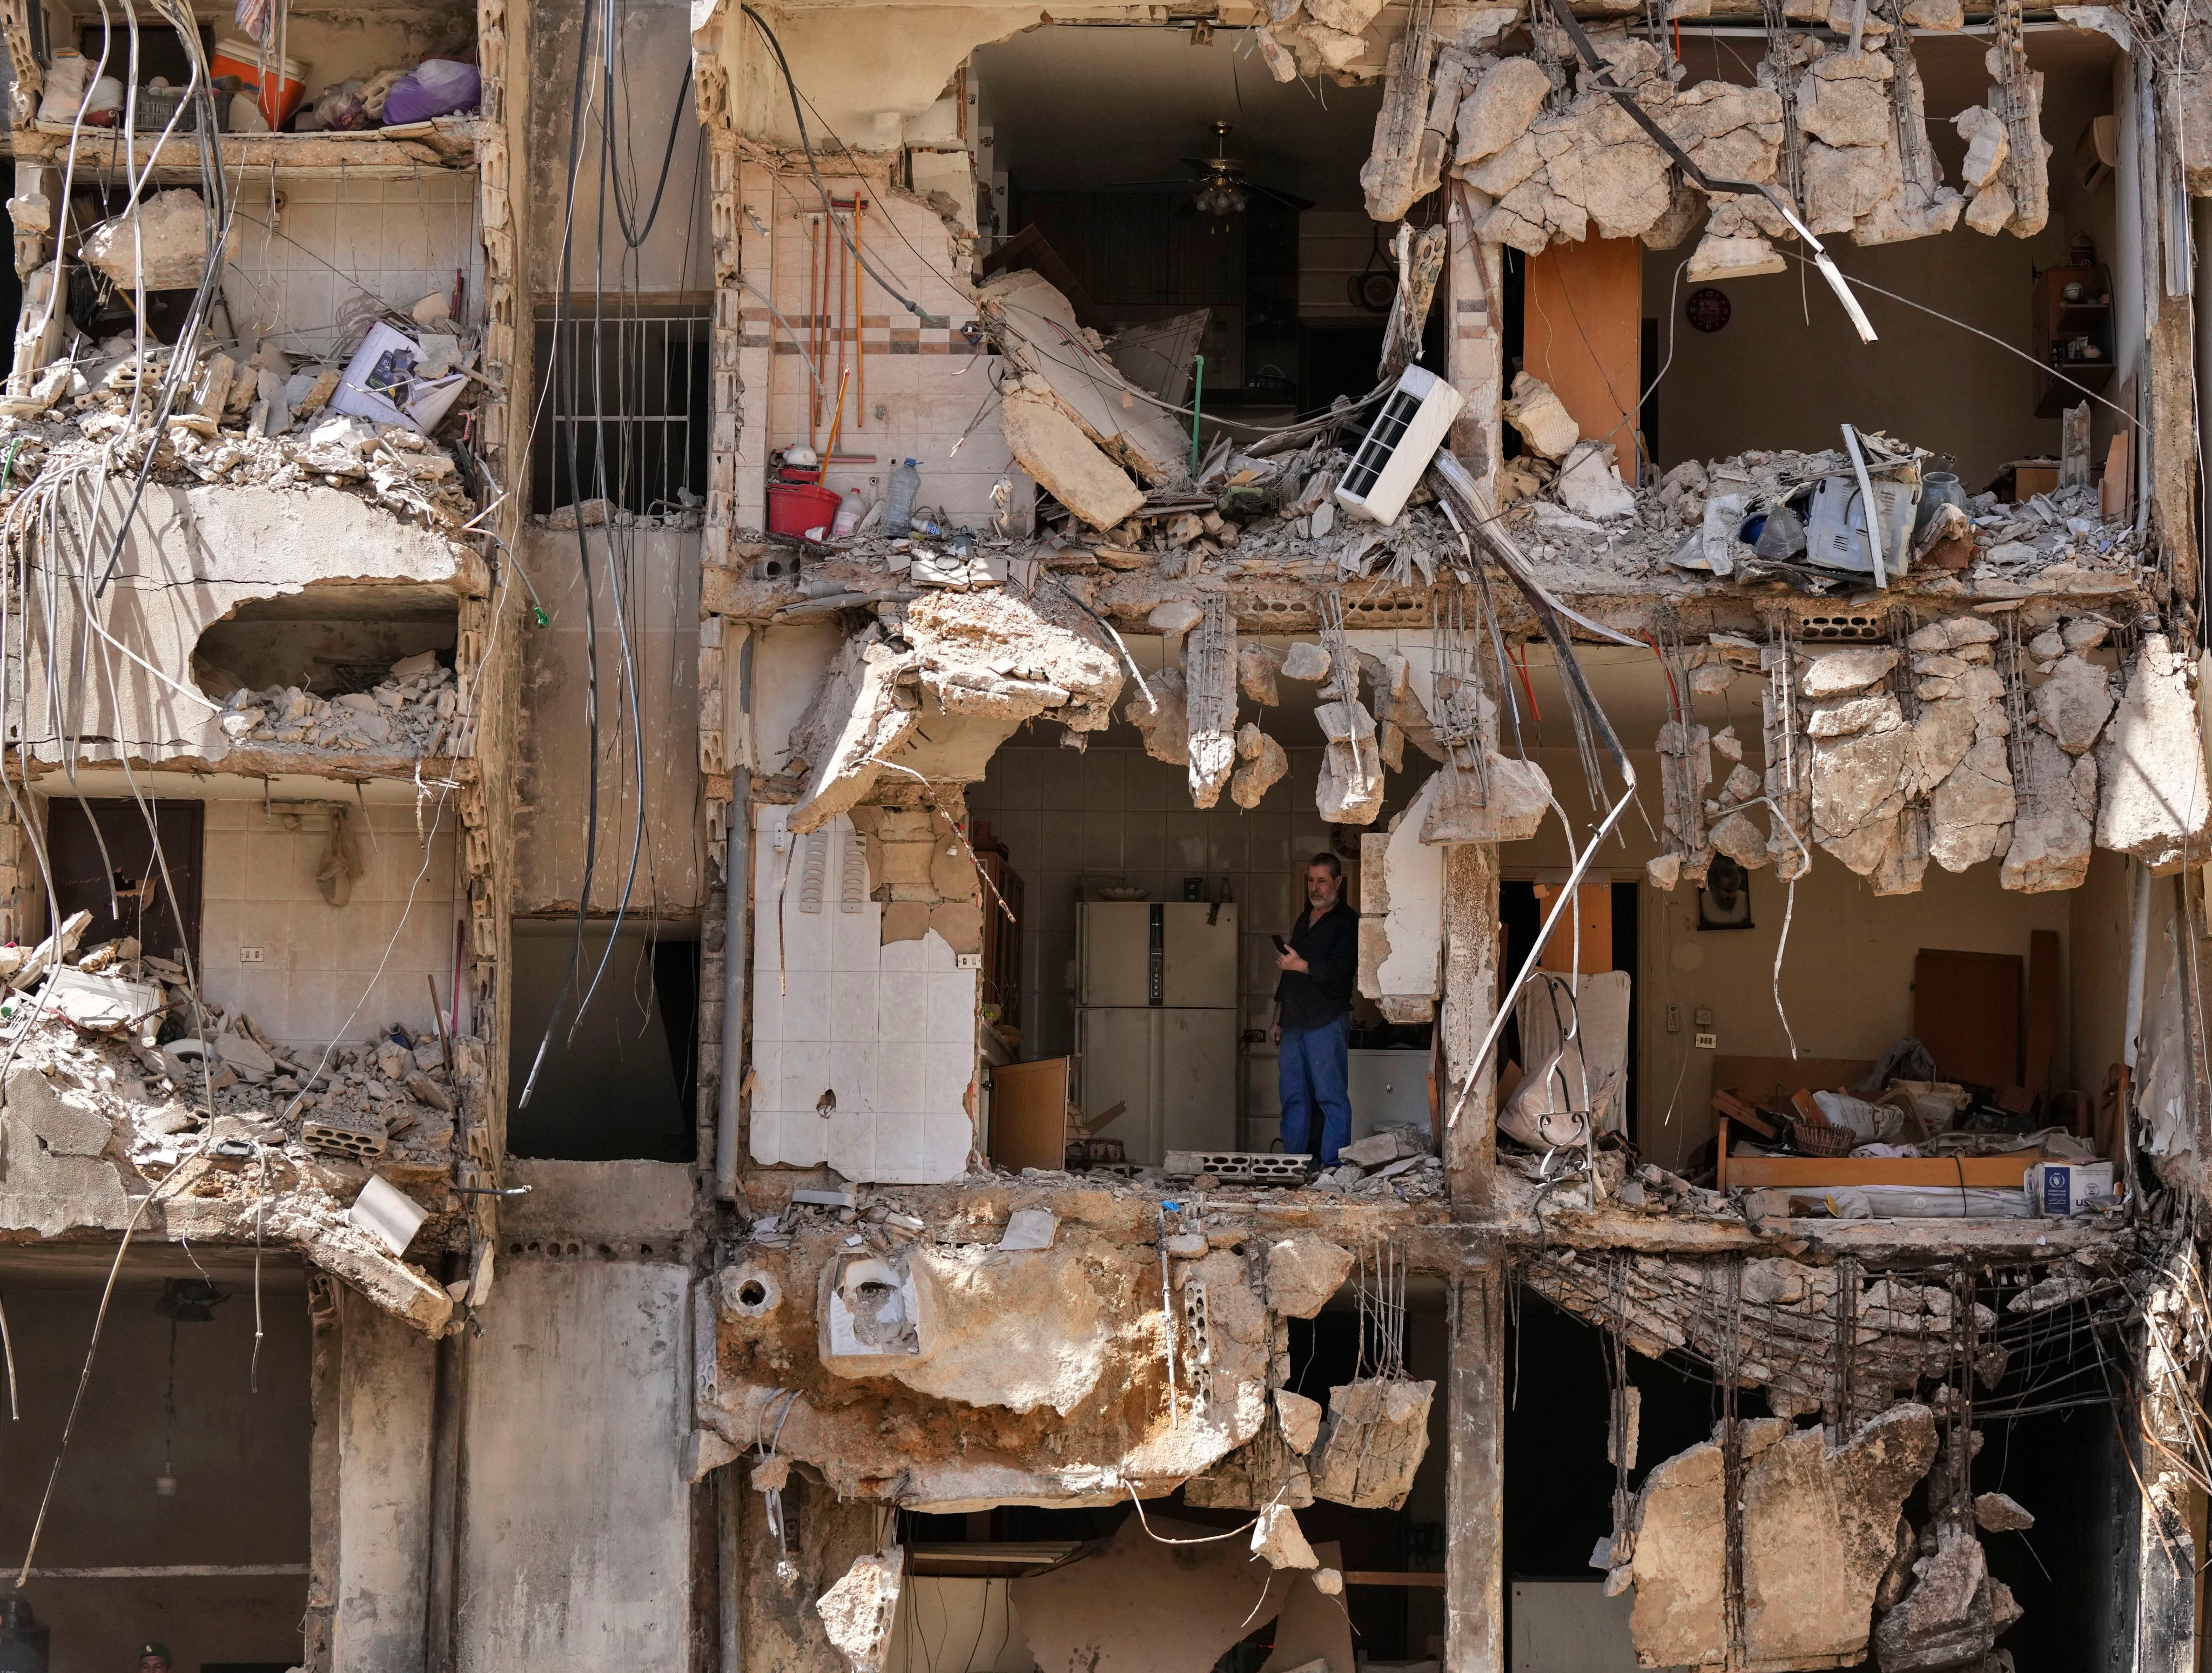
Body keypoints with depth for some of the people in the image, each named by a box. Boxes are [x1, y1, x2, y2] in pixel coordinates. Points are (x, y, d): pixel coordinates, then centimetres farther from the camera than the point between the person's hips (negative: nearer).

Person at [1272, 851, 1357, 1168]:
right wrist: (1279, 1019, 24)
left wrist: (1301, 966, -19)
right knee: (1293, 1097, 6)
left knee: (1331, 1097, -8)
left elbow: (1342, 969, -15)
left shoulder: (1347, 923, -2)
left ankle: (1333, 1164, -9)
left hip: (1327, 1022, -7)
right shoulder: (1304, 920, 22)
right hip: (1294, 1023, 7)